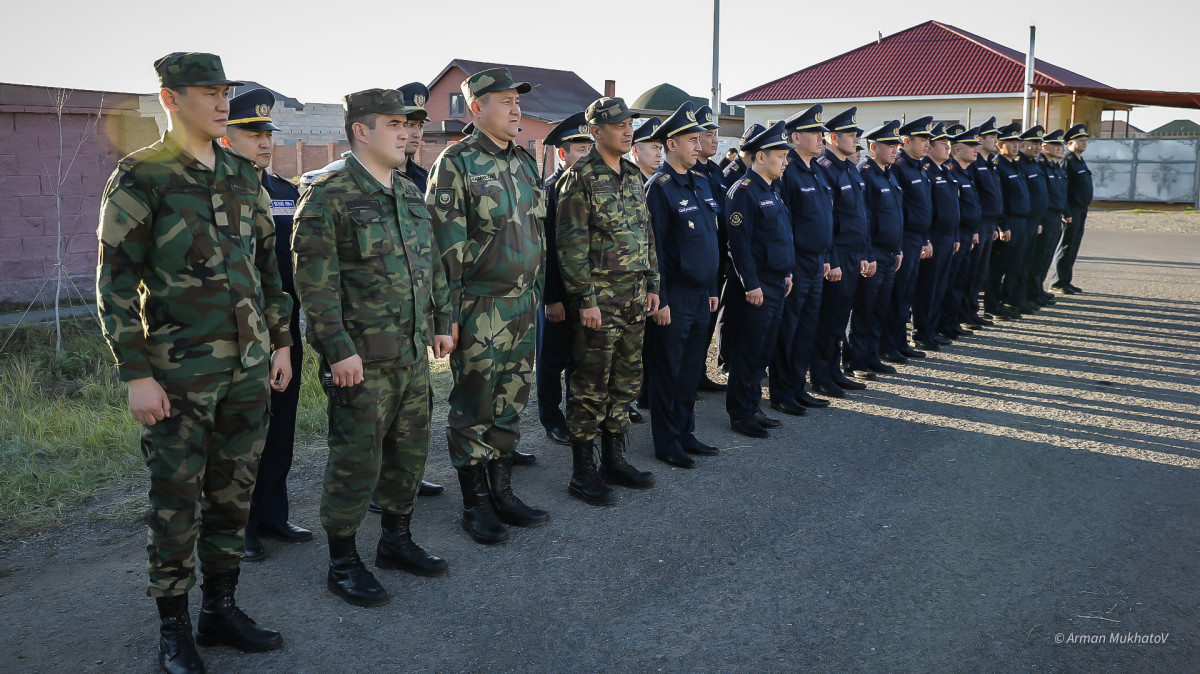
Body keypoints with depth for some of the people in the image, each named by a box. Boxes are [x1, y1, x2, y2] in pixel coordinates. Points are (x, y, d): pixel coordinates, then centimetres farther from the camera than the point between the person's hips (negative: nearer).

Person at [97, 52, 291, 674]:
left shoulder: (244, 176, 10)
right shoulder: (138, 178, -7)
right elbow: (116, 282, -9)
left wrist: (281, 342, 13)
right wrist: (136, 375, -13)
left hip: (249, 366, 6)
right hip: (179, 373, -5)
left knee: (233, 493, 13)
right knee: (176, 501, 4)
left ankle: (220, 609, 27)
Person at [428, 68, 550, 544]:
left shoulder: (524, 161, 12)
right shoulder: (456, 163, -9)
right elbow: (446, 243, -12)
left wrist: (538, 292, 17)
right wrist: (448, 312, -15)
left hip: (525, 305, 7)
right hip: (481, 308, -6)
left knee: (510, 404, 13)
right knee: (473, 408, 3)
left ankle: (502, 492, 25)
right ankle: (475, 503, 15)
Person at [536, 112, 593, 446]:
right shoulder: (546, 191, -12)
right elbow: (544, 250, -16)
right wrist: (552, 298, -19)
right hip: (558, 293, -6)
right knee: (553, 359, 6)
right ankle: (552, 419, 19)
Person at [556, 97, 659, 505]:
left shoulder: (633, 176, 14)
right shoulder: (580, 177, -9)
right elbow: (572, 244, -14)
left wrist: (652, 285, 13)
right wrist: (586, 298, -17)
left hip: (635, 298, 8)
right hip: (600, 300, -7)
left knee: (626, 382, 13)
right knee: (591, 387, -1)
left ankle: (614, 459, 26)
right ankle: (583, 474, 9)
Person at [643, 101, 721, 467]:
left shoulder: (702, 182, 12)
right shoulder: (659, 187, -12)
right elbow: (654, 248, -14)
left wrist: (712, 288, 15)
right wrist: (659, 300, -15)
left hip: (700, 295, 7)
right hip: (674, 297, -7)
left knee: (693, 368, 15)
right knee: (668, 371, 4)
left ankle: (685, 433, 28)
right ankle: (667, 444, 15)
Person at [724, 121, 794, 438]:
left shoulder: (772, 190, 15)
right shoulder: (743, 192, -15)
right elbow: (739, 243, -20)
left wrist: (786, 273, 18)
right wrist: (751, 285, -21)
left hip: (776, 283, 9)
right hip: (755, 286, -9)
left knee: (764, 350, 15)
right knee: (749, 350, -1)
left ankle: (753, 407, 25)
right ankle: (740, 413, 10)